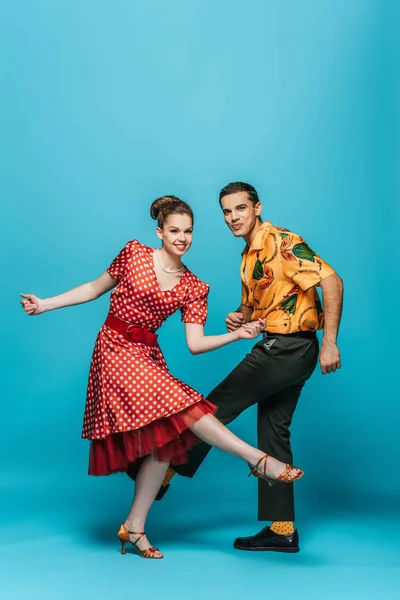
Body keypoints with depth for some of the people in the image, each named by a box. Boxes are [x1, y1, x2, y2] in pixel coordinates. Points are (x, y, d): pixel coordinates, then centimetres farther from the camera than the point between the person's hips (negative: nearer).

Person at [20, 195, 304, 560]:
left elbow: (195, 344, -1)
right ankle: (258, 459, -24)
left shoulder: (194, 288, 4)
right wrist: (45, 304, 5)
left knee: (166, 438, -2)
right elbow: (96, 288, 7)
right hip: (116, 349, -5)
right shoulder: (134, 254, -3)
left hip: (148, 356, 5)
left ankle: (134, 527, 8)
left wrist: (237, 334, -14)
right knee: (179, 406, -22)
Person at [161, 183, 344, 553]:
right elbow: (252, 305, 27)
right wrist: (239, 318, 2)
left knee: (217, 406, -1)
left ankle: (165, 474, 14)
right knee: (273, 432, 10)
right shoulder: (249, 255, 15)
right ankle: (281, 530, 15)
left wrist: (330, 342, -25)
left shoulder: (282, 242, -14)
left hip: (288, 348, -10)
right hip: (280, 349, 10)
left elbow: (332, 281, -22)